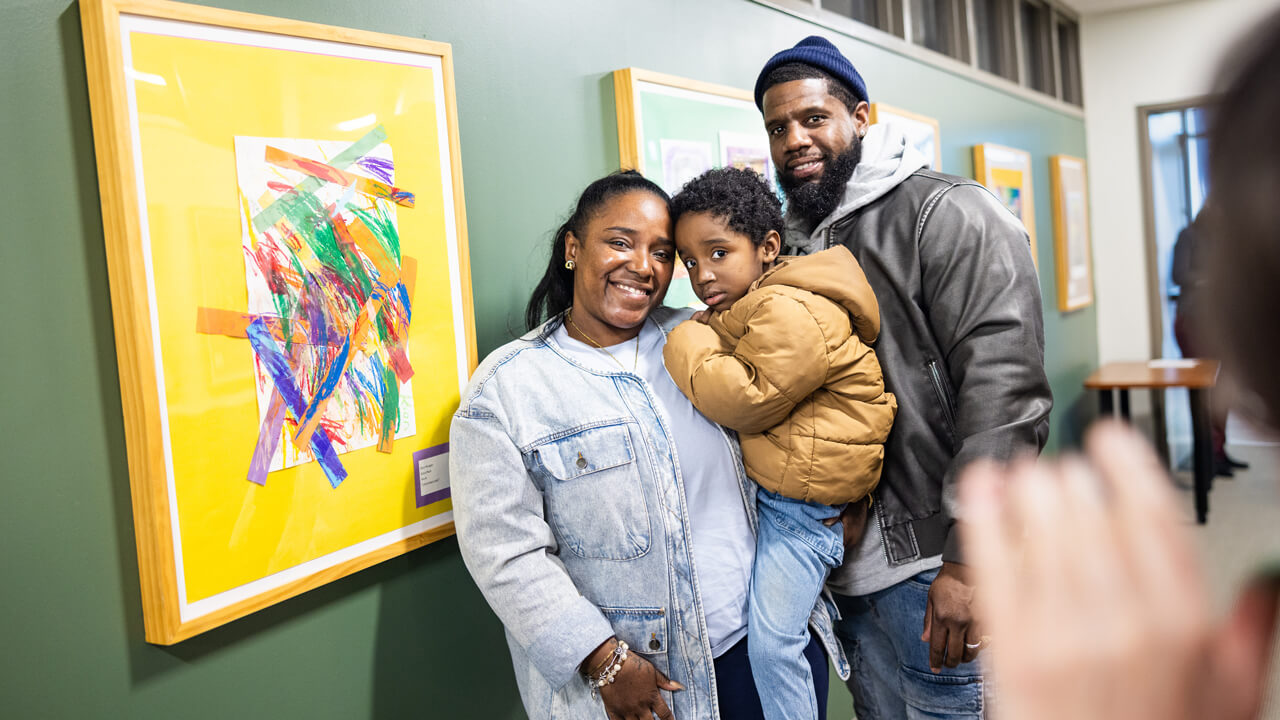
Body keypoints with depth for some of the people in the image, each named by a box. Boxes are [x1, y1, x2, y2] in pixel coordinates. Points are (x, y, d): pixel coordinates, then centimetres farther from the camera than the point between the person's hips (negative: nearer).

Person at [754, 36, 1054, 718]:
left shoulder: (946, 214, -9)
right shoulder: (790, 241, 13)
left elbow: (1004, 393, -19)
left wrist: (969, 559, -23)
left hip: (934, 564, -7)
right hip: (845, 567, 7)